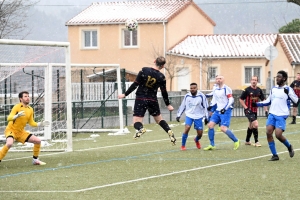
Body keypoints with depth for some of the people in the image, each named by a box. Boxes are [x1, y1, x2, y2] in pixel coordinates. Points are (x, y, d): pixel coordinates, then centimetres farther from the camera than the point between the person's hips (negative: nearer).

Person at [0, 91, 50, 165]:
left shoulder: (30, 109, 4)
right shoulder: (17, 107, -16)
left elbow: (31, 123, 13)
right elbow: (9, 118, -26)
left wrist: (40, 124, -1)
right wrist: (17, 115, -44)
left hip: (21, 132, 7)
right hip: (11, 130, -7)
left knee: (37, 140, 2)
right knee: (9, 143, -36)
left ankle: (35, 160, 18)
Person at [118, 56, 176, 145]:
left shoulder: (144, 70, -9)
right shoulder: (161, 77, -5)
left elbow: (135, 84, -8)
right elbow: (164, 92, 4)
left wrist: (125, 94, 2)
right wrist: (168, 104, 18)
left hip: (140, 99, -2)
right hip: (153, 100, 2)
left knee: (136, 122, -3)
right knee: (159, 119, 24)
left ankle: (140, 129, -35)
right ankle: (169, 131, 6)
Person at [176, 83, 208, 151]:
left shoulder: (201, 96, -7)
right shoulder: (187, 96, 0)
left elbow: (205, 107, 0)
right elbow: (182, 106, 11)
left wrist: (206, 117, 0)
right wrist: (178, 115, 9)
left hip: (198, 117, 0)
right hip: (189, 115, 0)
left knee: (200, 134, 3)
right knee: (187, 128, -22)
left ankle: (196, 140, 41)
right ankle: (183, 146, -9)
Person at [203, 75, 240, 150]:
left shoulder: (226, 89, -9)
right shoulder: (215, 90, 13)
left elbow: (231, 100, -13)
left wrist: (225, 108, -22)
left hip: (226, 111, -7)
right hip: (218, 111, 7)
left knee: (223, 128, -17)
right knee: (210, 125, -7)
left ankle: (236, 141, 3)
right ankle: (212, 145, 1)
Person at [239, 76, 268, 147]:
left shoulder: (259, 90, 4)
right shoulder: (247, 90, -10)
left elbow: (263, 100, 12)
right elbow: (241, 99, -4)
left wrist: (266, 109, 5)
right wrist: (246, 108, -12)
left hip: (255, 110, 6)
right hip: (248, 111, -6)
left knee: (251, 126, 18)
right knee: (255, 124, -18)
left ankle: (247, 141, 33)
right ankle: (256, 142, -11)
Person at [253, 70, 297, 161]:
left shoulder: (288, 89, -3)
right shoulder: (273, 89, 14)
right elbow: (268, 101, 23)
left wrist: (288, 94, -24)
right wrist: (257, 104, 12)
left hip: (281, 116, -6)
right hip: (272, 114, 6)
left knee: (278, 135, -14)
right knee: (269, 132, -8)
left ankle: (289, 147, 17)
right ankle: (275, 155, 2)